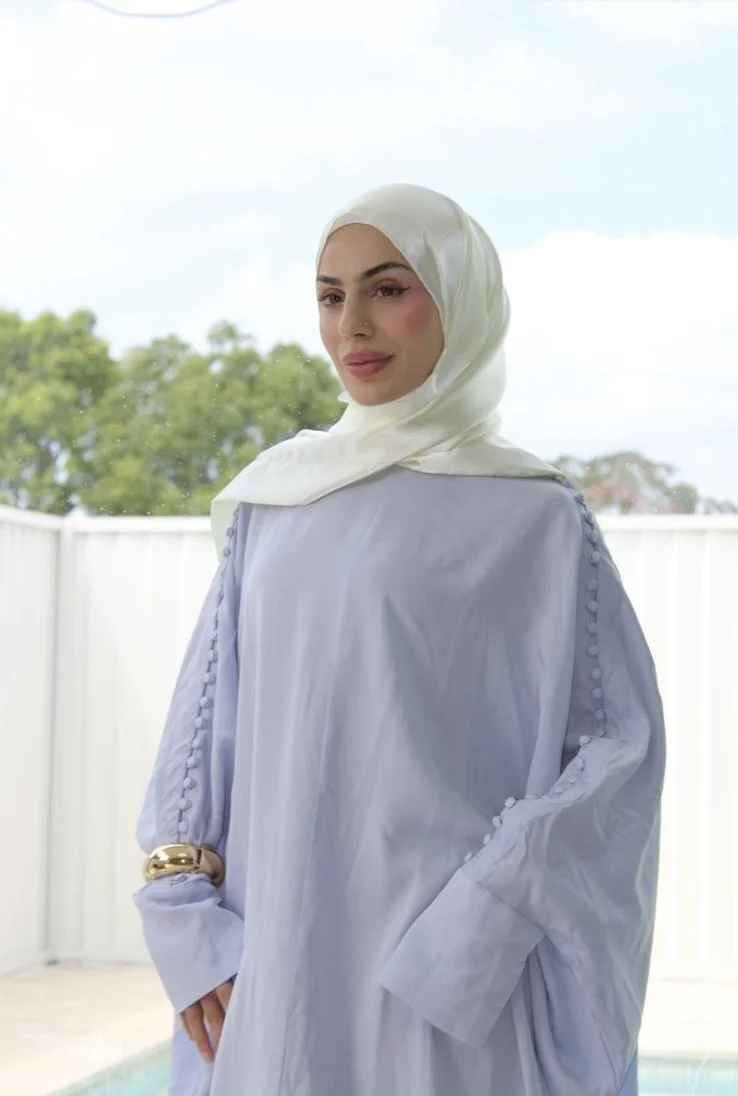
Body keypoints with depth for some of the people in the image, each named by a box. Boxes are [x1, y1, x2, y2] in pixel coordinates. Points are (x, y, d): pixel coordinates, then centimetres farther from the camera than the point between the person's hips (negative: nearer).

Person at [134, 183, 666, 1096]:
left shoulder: (534, 518, -2)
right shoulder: (272, 504, 9)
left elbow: (618, 741, -4)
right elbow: (206, 713, 10)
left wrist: (487, 919, -13)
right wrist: (184, 914, 0)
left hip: (442, 974, -3)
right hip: (273, 964, 4)